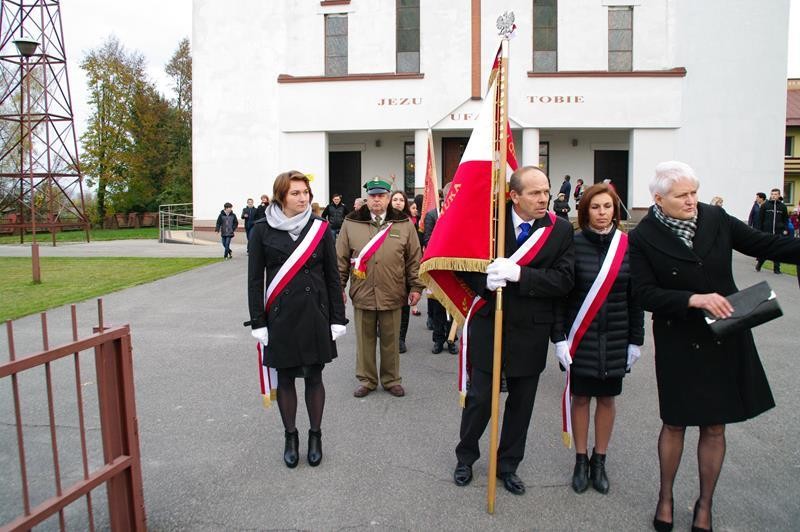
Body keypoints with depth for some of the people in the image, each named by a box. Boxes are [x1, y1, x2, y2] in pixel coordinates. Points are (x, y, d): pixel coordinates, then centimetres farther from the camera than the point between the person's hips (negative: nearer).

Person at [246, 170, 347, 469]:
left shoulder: (320, 228, 1)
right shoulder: (263, 230, -2)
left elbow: (332, 277, 3)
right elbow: (255, 279, 0)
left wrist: (337, 319, 0)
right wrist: (258, 322, -4)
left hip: (315, 315, 1)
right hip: (281, 316, 0)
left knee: (314, 377, 8)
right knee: (285, 377, 10)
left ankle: (315, 435, 26)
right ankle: (290, 436, 27)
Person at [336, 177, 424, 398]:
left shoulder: (403, 224, 1)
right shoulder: (351, 223, 1)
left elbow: (414, 259, 4)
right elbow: (341, 259, 4)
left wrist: (415, 287, 1)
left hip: (393, 295, 0)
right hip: (362, 294, 0)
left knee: (391, 340, 12)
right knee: (364, 339, 11)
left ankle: (391, 380, 28)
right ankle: (366, 380, 26)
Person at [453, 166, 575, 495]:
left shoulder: (560, 229, -4)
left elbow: (564, 281, -12)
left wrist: (519, 274, -25)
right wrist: (484, 281, -22)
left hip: (530, 332, 1)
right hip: (489, 325, -1)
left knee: (521, 403, 13)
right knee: (479, 397, 7)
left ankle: (508, 465, 34)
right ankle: (465, 458, 33)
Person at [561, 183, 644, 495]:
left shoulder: (628, 245, -1)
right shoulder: (574, 244, -6)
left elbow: (634, 297, 3)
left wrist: (635, 340, 3)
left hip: (615, 339, 2)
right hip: (581, 337, -2)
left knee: (607, 398, 12)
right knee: (581, 397, 8)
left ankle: (599, 461, 29)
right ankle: (581, 460, 25)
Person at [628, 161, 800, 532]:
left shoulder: (716, 219, -2)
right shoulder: (643, 238, -11)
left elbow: (764, 244, 5)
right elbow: (646, 294, -14)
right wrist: (694, 299, -24)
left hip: (725, 340, 3)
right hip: (679, 344, -3)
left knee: (715, 426, 12)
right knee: (675, 424, 11)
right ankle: (665, 497, 34)